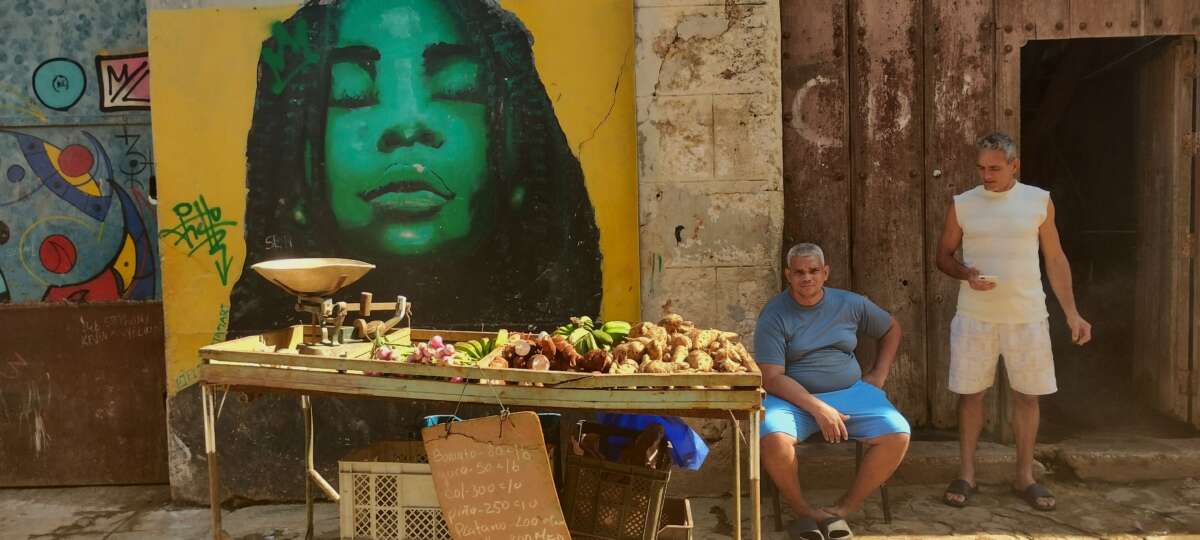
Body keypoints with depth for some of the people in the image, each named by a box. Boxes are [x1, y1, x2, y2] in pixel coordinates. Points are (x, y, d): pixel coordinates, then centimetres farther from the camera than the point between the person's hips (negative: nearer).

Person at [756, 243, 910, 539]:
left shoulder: (850, 304, 6)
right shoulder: (774, 315, -6)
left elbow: (892, 328, 24)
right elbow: (771, 377, -13)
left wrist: (879, 375, 11)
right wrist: (818, 408, -22)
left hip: (850, 392, 4)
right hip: (794, 397, -3)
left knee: (898, 435, -21)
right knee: (773, 437, -35)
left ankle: (843, 509, -6)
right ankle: (804, 511, -8)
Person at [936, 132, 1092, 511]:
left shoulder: (1039, 201, 2)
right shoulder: (962, 204, 1)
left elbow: (1055, 259, 6)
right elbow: (943, 256, 8)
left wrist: (1072, 312, 2)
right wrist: (966, 274, -14)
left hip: (1027, 316, 0)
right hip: (975, 317, 0)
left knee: (1027, 395, 6)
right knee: (970, 394, 4)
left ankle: (1025, 476, 21)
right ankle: (966, 475, 16)